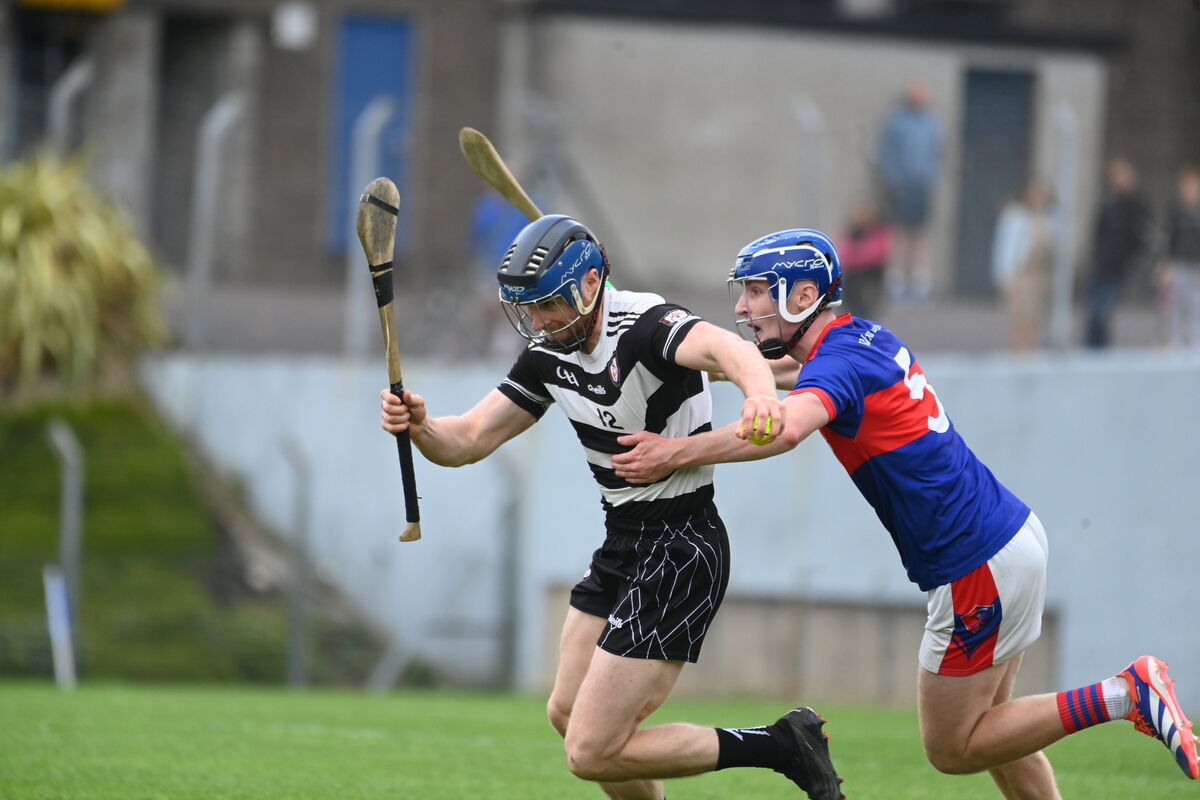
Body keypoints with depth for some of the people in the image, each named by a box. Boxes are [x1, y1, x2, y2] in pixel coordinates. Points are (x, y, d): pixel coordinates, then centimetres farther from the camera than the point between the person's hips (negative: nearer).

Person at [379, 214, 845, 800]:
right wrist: (418, 426, -20)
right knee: (568, 715, 22)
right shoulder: (549, 354, 3)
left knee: (592, 753, -11)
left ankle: (784, 747, -3)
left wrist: (759, 390, -67)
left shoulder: (643, 325, -23)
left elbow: (720, 347, -44)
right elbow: (469, 439, 3)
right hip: (621, 548, 10)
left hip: (681, 552, -10)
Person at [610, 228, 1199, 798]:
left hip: (978, 569, -9)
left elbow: (783, 429, -42)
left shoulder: (837, 360, -18)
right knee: (984, 725, 20)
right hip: (1012, 533, 9)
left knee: (950, 748, 2)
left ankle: (1123, 697, -5)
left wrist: (678, 453, -37)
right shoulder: (868, 337, 10)